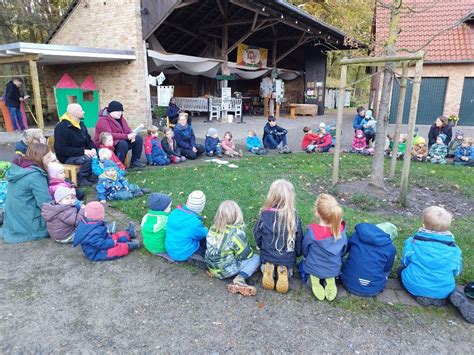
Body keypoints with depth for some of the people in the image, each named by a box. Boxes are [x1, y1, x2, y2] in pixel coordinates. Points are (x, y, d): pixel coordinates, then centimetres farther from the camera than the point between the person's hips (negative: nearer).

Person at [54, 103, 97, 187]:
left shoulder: (81, 124, 10)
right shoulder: (61, 127, -16)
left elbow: (88, 140, 16)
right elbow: (62, 149, -22)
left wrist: (93, 149, -8)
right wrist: (83, 151, -28)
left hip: (82, 153, 8)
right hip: (67, 157, -8)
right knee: (88, 158, -31)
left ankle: (89, 175, 2)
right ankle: (81, 179, -11)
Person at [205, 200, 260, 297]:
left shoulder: (213, 228, -5)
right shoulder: (237, 232, -23)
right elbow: (245, 255, -13)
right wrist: (251, 251, 11)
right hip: (226, 270, -7)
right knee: (256, 258, 5)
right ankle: (240, 278, -13)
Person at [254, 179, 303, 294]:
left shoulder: (264, 215, -20)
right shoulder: (294, 217, -20)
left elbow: (257, 235, -5)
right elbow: (299, 239, -6)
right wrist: (298, 253, 16)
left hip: (267, 255, 0)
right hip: (288, 258, 0)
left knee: (265, 264, 33)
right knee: (288, 269, 33)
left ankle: (267, 269, 2)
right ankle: (285, 272, 1)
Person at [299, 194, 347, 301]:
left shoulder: (312, 232, -28)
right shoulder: (341, 229, -20)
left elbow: (305, 251, -8)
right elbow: (343, 251, -1)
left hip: (313, 269, -2)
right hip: (335, 270, 2)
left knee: (302, 264, 32)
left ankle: (313, 278, 4)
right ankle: (330, 279, 9)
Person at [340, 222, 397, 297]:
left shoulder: (357, 235, -1)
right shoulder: (391, 248, -6)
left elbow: (344, 250, 15)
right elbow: (387, 269, 11)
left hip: (348, 283, 1)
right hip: (372, 290, -1)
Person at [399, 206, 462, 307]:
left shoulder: (413, 241, -12)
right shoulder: (453, 248, -8)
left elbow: (405, 262, -1)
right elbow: (456, 271, 3)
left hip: (414, 287, -2)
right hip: (443, 291, 3)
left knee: (401, 270, 27)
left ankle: (420, 295, 2)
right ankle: (438, 297, 5)